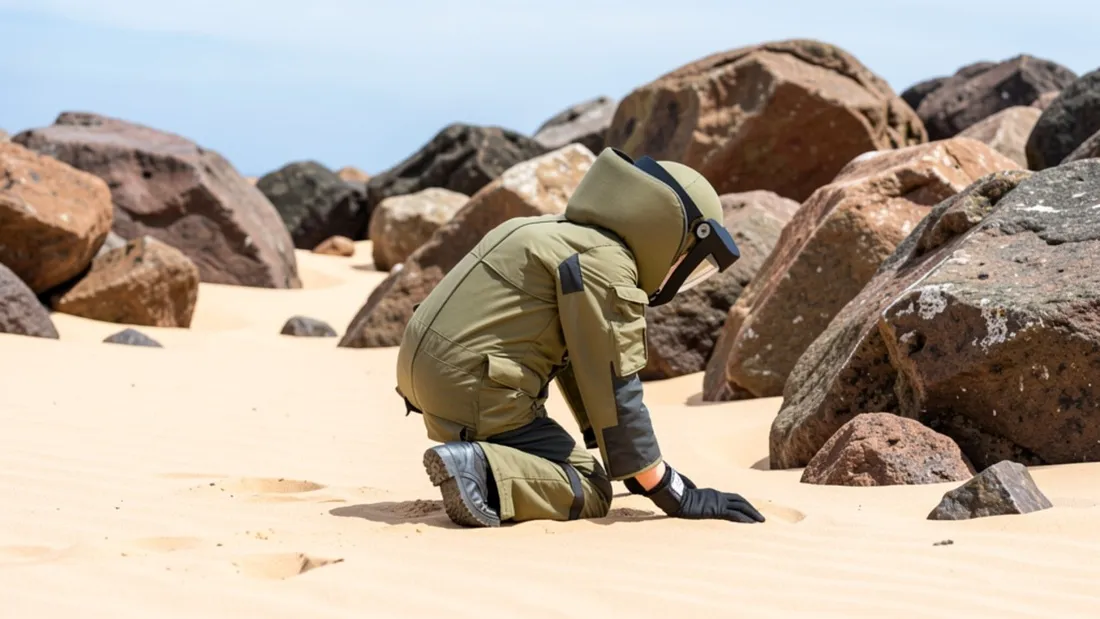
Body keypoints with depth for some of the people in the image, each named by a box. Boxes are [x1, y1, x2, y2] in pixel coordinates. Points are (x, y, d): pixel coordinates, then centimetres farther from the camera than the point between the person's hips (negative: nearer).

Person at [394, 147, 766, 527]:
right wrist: (674, 494, -9)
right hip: (474, 389, -10)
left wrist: (625, 459, 24)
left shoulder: (566, 235, 17)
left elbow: (579, 361, 23)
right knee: (591, 493, -2)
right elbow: (615, 389, -14)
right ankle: (479, 471, -21)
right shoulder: (604, 262, -12)